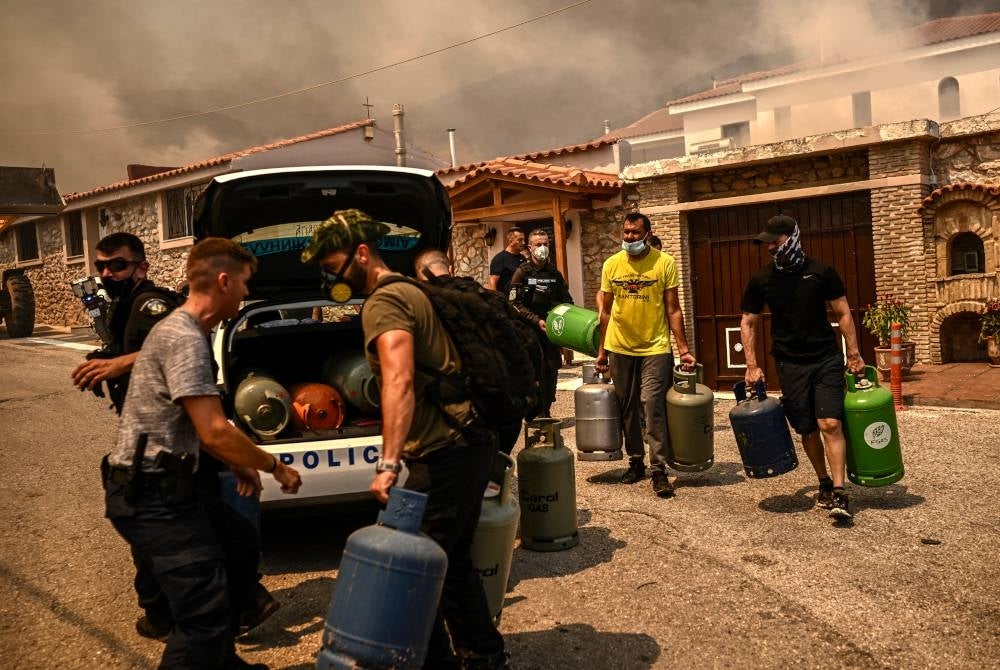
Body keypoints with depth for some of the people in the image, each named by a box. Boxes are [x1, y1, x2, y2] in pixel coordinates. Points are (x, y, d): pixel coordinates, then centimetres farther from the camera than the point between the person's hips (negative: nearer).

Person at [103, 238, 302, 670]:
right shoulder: (185, 338, -19)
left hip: (168, 486, 11)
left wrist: (237, 466, 17)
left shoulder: (182, 330, 14)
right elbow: (214, 432, -24)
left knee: (243, 544, 22)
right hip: (150, 495, -11)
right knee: (205, 613, -13)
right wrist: (275, 467, -11)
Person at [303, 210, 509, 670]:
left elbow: (399, 381, -28)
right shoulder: (410, 290, 19)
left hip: (444, 455, -10)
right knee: (452, 561, 21)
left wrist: (388, 464, -35)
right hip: (472, 442, 10)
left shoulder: (383, 301, -13)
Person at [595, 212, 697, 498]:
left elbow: (673, 310, -4)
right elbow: (605, 310, 8)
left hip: (655, 348, -3)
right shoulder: (611, 265, 1)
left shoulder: (665, 263, -7)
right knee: (627, 408, 11)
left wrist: (684, 349, -8)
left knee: (653, 405, -9)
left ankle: (659, 471, -1)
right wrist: (601, 351, 8)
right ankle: (635, 462, 25)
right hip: (619, 348, 3)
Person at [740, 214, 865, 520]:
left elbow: (843, 313, 3)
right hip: (790, 364, 2)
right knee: (807, 430, 7)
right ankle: (824, 483, 26)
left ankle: (839, 493, -10)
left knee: (831, 424, -13)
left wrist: (854, 354, -3)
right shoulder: (761, 279, 0)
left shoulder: (821, 272, -4)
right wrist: (752, 366, 0)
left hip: (827, 360, -2)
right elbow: (748, 323, 6)